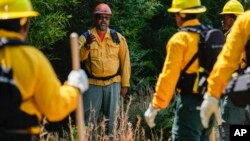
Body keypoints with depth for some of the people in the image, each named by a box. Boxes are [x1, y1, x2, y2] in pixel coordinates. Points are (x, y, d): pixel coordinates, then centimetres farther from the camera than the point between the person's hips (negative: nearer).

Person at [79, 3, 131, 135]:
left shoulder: (118, 37, 4)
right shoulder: (85, 37, 1)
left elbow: (125, 61, 6)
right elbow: (79, 57, -12)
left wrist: (125, 84, 2)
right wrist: (87, 45, -30)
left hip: (113, 83, 1)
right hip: (93, 84, -1)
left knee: (113, 118, 7)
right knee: (89, 118, 0)